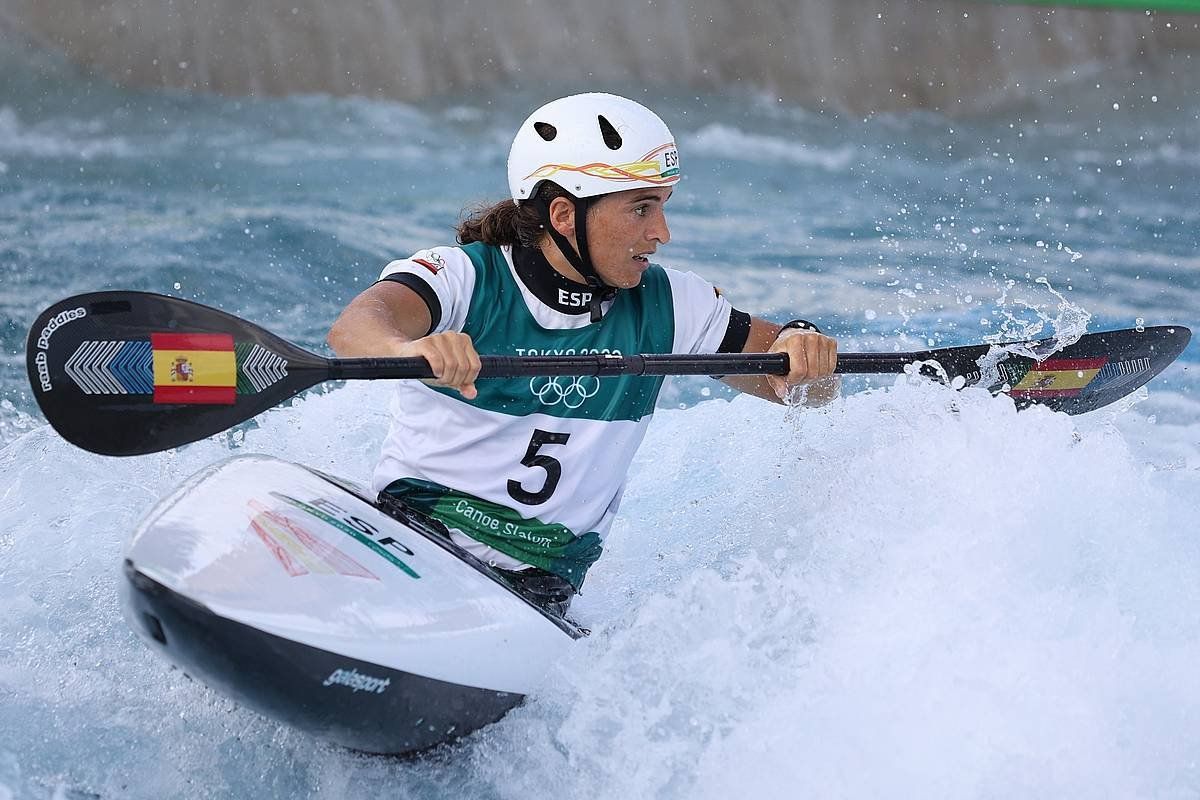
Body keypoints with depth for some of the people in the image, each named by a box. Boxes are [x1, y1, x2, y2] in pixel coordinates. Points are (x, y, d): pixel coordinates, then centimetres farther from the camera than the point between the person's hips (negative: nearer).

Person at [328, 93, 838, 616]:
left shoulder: (666, 306, 4)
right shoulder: (464, 278, -8)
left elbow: (812, 391, 6)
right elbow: (354, 328, -28)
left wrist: (800, 347, -19)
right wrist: (408, 350, -53)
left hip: (543, 588, 5)